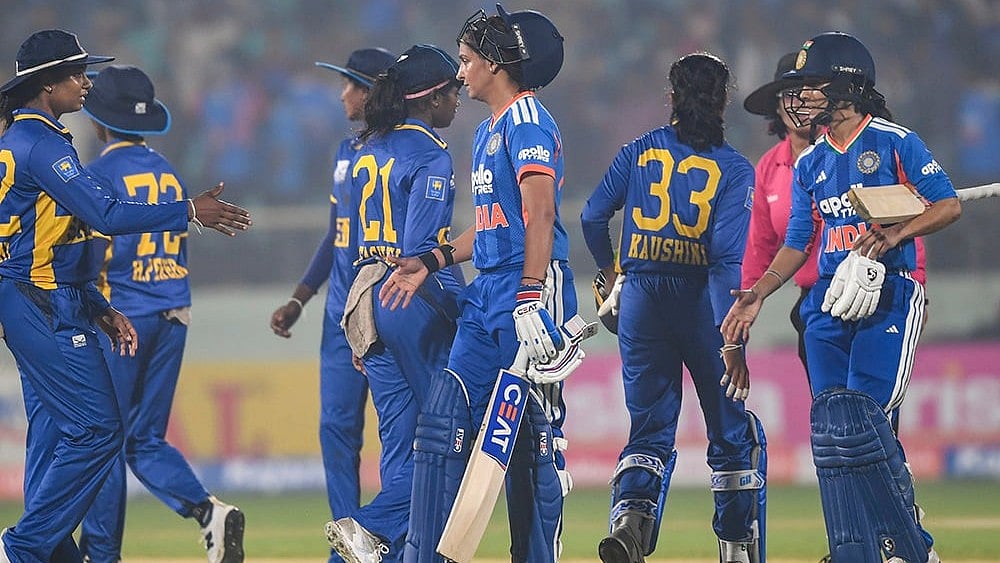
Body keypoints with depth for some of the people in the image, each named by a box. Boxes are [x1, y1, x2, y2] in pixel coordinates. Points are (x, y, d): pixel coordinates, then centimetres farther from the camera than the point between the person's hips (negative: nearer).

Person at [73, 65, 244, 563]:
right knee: (146, 439, 12)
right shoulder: (169, 174, 13)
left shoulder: (99, 174, -8)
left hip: (120, 316, -7)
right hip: (173, 316, 7)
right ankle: (209, 511, -9)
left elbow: (90, 256, -15)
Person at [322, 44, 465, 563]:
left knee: (400, 441, 9)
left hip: (367, 300, 8)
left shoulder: (368, 151, 15)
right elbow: (422, 247, -18)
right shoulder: (429, 155, -10)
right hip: (415, 301, -8)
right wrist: (464, 309, -13)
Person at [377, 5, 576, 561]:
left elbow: (540, 214, -19)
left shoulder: (527, 120, -10)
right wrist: (431, 263, 20)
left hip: (530, 288, -10)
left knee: (535, 433, -5)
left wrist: (529, 301, -26)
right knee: (446, 421, 3)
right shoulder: (489, 129, 20)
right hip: (486, 296, 10)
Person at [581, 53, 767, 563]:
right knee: (733, 431, 11)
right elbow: (730, 257, -14)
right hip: (702, 304, -2)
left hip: (641, 299, 2)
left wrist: (610, 272, 20)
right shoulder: (733, 168, -5)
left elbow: (593, 217, 0)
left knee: (651, 425, 8)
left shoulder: (639, 152, 3)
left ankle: (630, 515, -20)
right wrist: (733, 340, -17)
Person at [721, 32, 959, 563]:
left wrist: (893, 236, -19)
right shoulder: (809, 164, 16)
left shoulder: (893, 141, -2)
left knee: (863, 416, -17)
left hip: (888, 294, -6)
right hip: (828, 301, 6)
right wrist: (759, 293, 5)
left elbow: (948, 204, -5)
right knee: (830, 425, -3)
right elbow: (797, 242, 18)